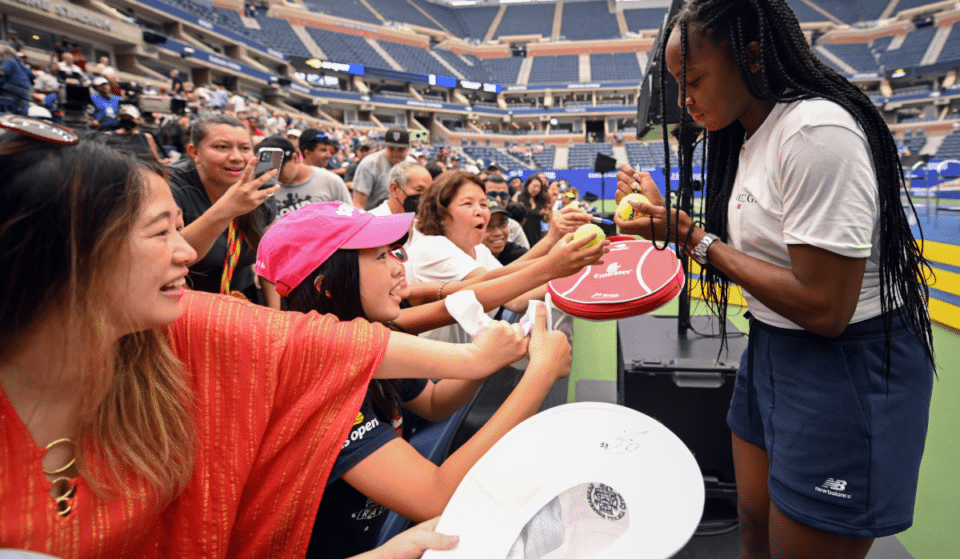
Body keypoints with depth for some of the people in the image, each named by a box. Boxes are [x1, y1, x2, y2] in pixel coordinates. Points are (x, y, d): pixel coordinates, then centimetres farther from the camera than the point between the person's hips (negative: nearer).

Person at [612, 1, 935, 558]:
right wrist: (668, 214, 4)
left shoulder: (817, 132, -23)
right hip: (772, 350, 9)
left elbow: (824, 309, -27)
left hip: (847, 370, -8)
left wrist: (692, 237, -21)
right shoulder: (750, 137, 6)